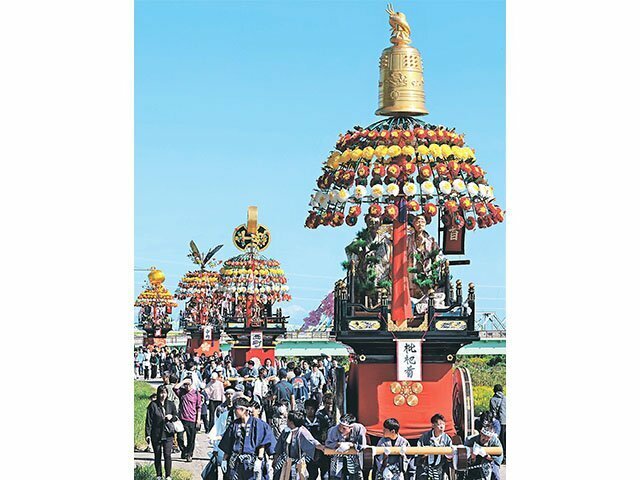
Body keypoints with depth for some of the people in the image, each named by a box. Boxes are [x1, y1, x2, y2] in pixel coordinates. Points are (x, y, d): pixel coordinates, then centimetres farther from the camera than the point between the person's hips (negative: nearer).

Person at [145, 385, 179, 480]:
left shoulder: (171, 404, 6)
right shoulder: (153, 405, -3)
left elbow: (176, 416, 17)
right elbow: (148, 420, -2)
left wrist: (172, 417, -7)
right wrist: (148, 434, -6)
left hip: (168, 434, 1)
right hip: (156, 434, -1)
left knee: (167, 455, -5)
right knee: (157, 456, 8)